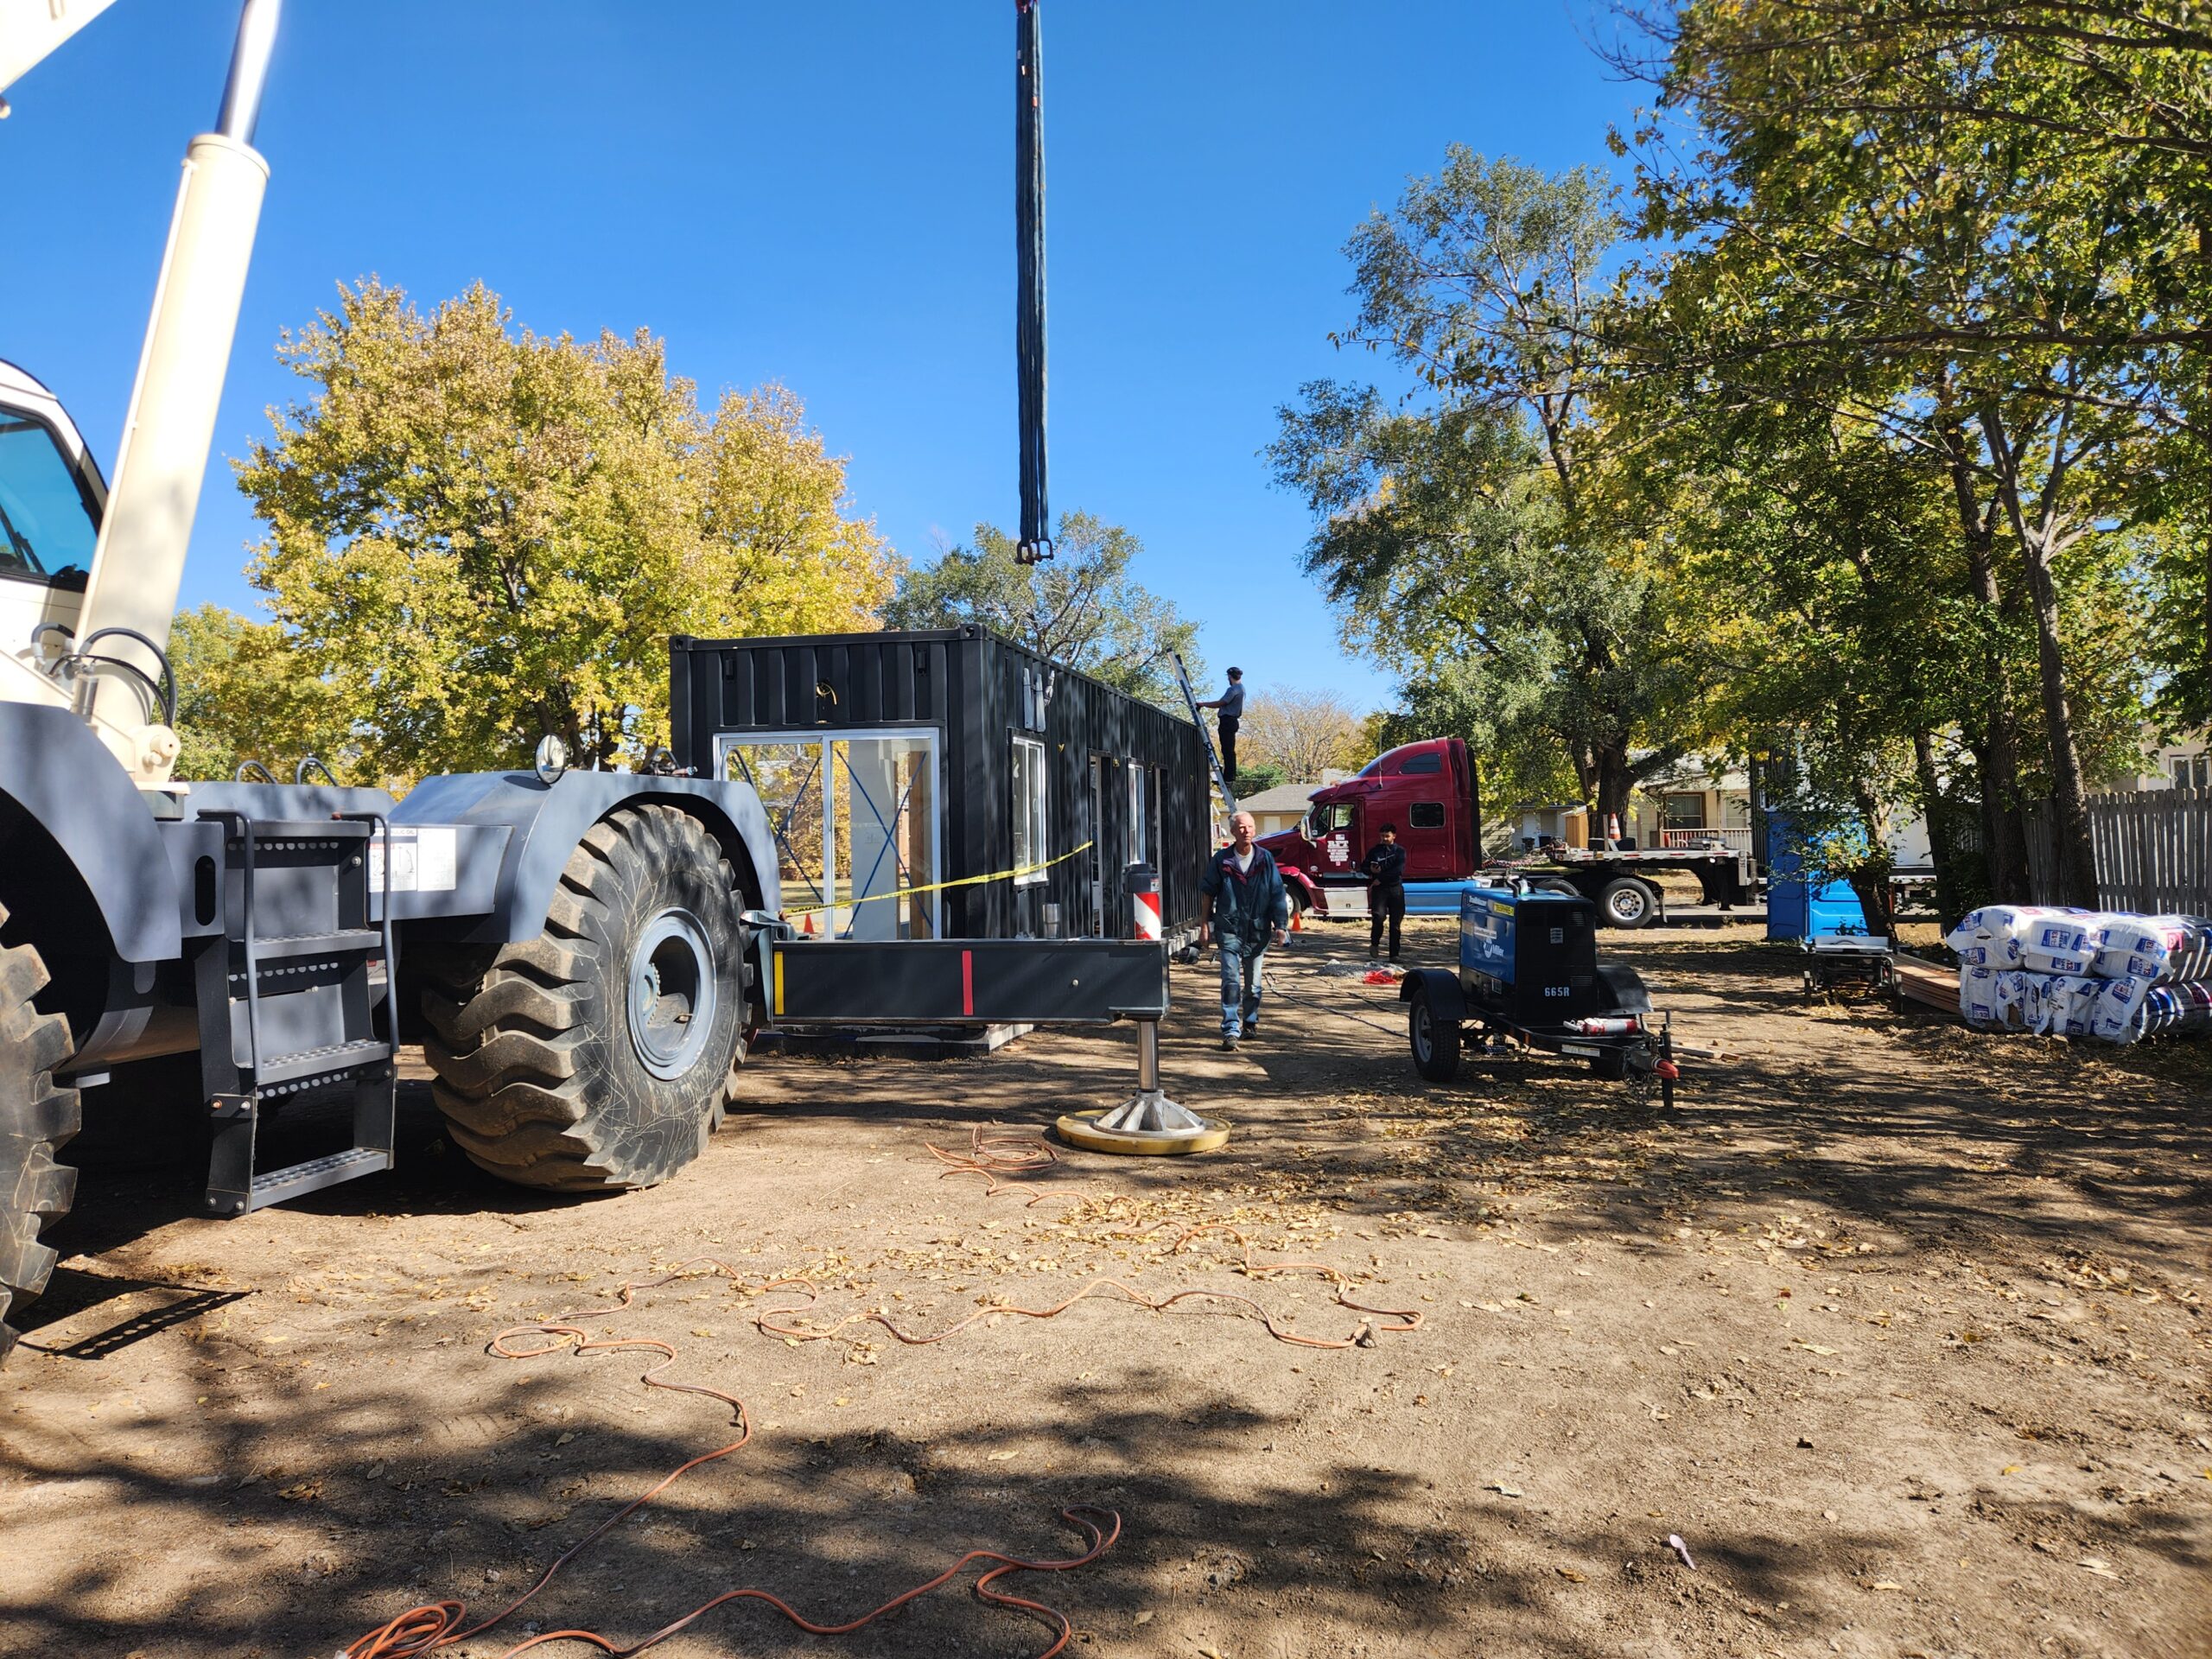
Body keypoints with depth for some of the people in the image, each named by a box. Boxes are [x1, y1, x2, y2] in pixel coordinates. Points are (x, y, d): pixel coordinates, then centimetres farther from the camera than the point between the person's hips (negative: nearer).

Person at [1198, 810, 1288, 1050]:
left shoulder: (1266, 859, 0)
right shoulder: (1222, 860, -2)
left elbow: (1277, 894, 2)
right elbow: (1207, 892, 5)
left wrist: (1280, 926, -2)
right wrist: (1204, 924, 4)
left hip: (1258, 931, 2)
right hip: (1230, 929, -2)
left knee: (1253, 982, 14)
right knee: (1231, 981, -9)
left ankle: (1250, 1022, 32)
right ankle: (1231, 1030, -9)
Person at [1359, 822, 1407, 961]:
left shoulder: (1400, 851, 5)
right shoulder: (1375, 851, 10)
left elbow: (1398, 870, -8)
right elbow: (1363, 867, 15)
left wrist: (1381, 878, -11)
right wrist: (1371, 870, -7)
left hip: (1396, 888, 0)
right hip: (1379, 889, 0)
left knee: (1395, 923, 2)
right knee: (1378, 915, -21)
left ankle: (1394, 955, 9)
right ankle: (1374, 943, 3)